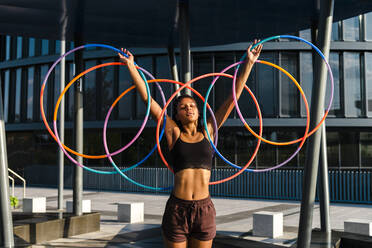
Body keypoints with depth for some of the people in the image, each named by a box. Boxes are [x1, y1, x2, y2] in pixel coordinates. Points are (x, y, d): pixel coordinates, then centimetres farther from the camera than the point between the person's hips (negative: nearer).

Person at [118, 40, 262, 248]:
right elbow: (147, 98, 1)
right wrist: (131, 66, 1)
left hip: (204, 210, 2)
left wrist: (249, 63, 7)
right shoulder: (174, 133, 3)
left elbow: (233, 97, 7)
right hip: (177, 210, -1)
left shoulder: (207, 132, 7)